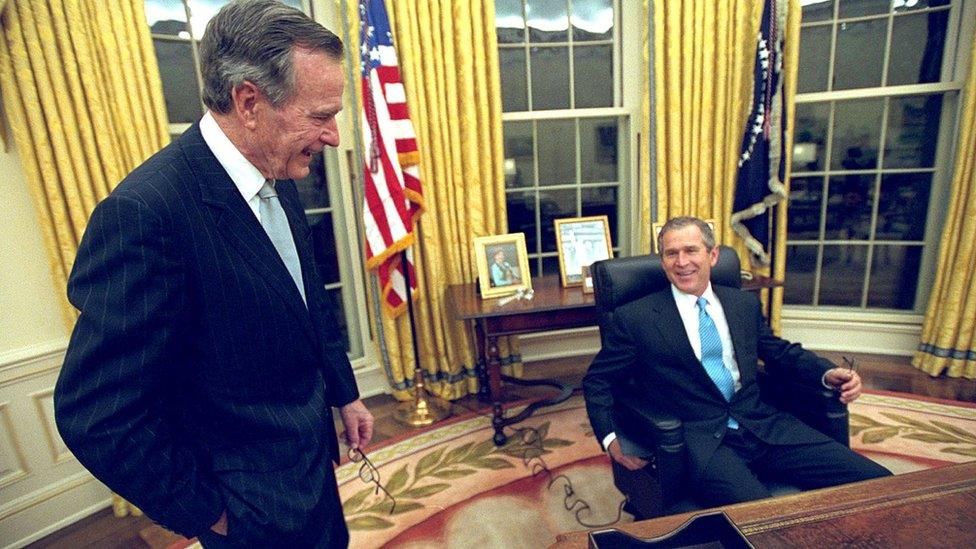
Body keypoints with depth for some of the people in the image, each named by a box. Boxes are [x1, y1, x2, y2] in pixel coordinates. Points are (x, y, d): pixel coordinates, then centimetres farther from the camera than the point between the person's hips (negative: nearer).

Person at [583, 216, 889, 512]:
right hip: (699, 439, -5)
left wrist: (829, 373, 8)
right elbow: (597, 380, 5)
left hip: (763, 426, 6)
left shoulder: (745, 304, 14)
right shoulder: (635, 318, 0)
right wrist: (610, 438, -8)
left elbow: (782, 352, 27)